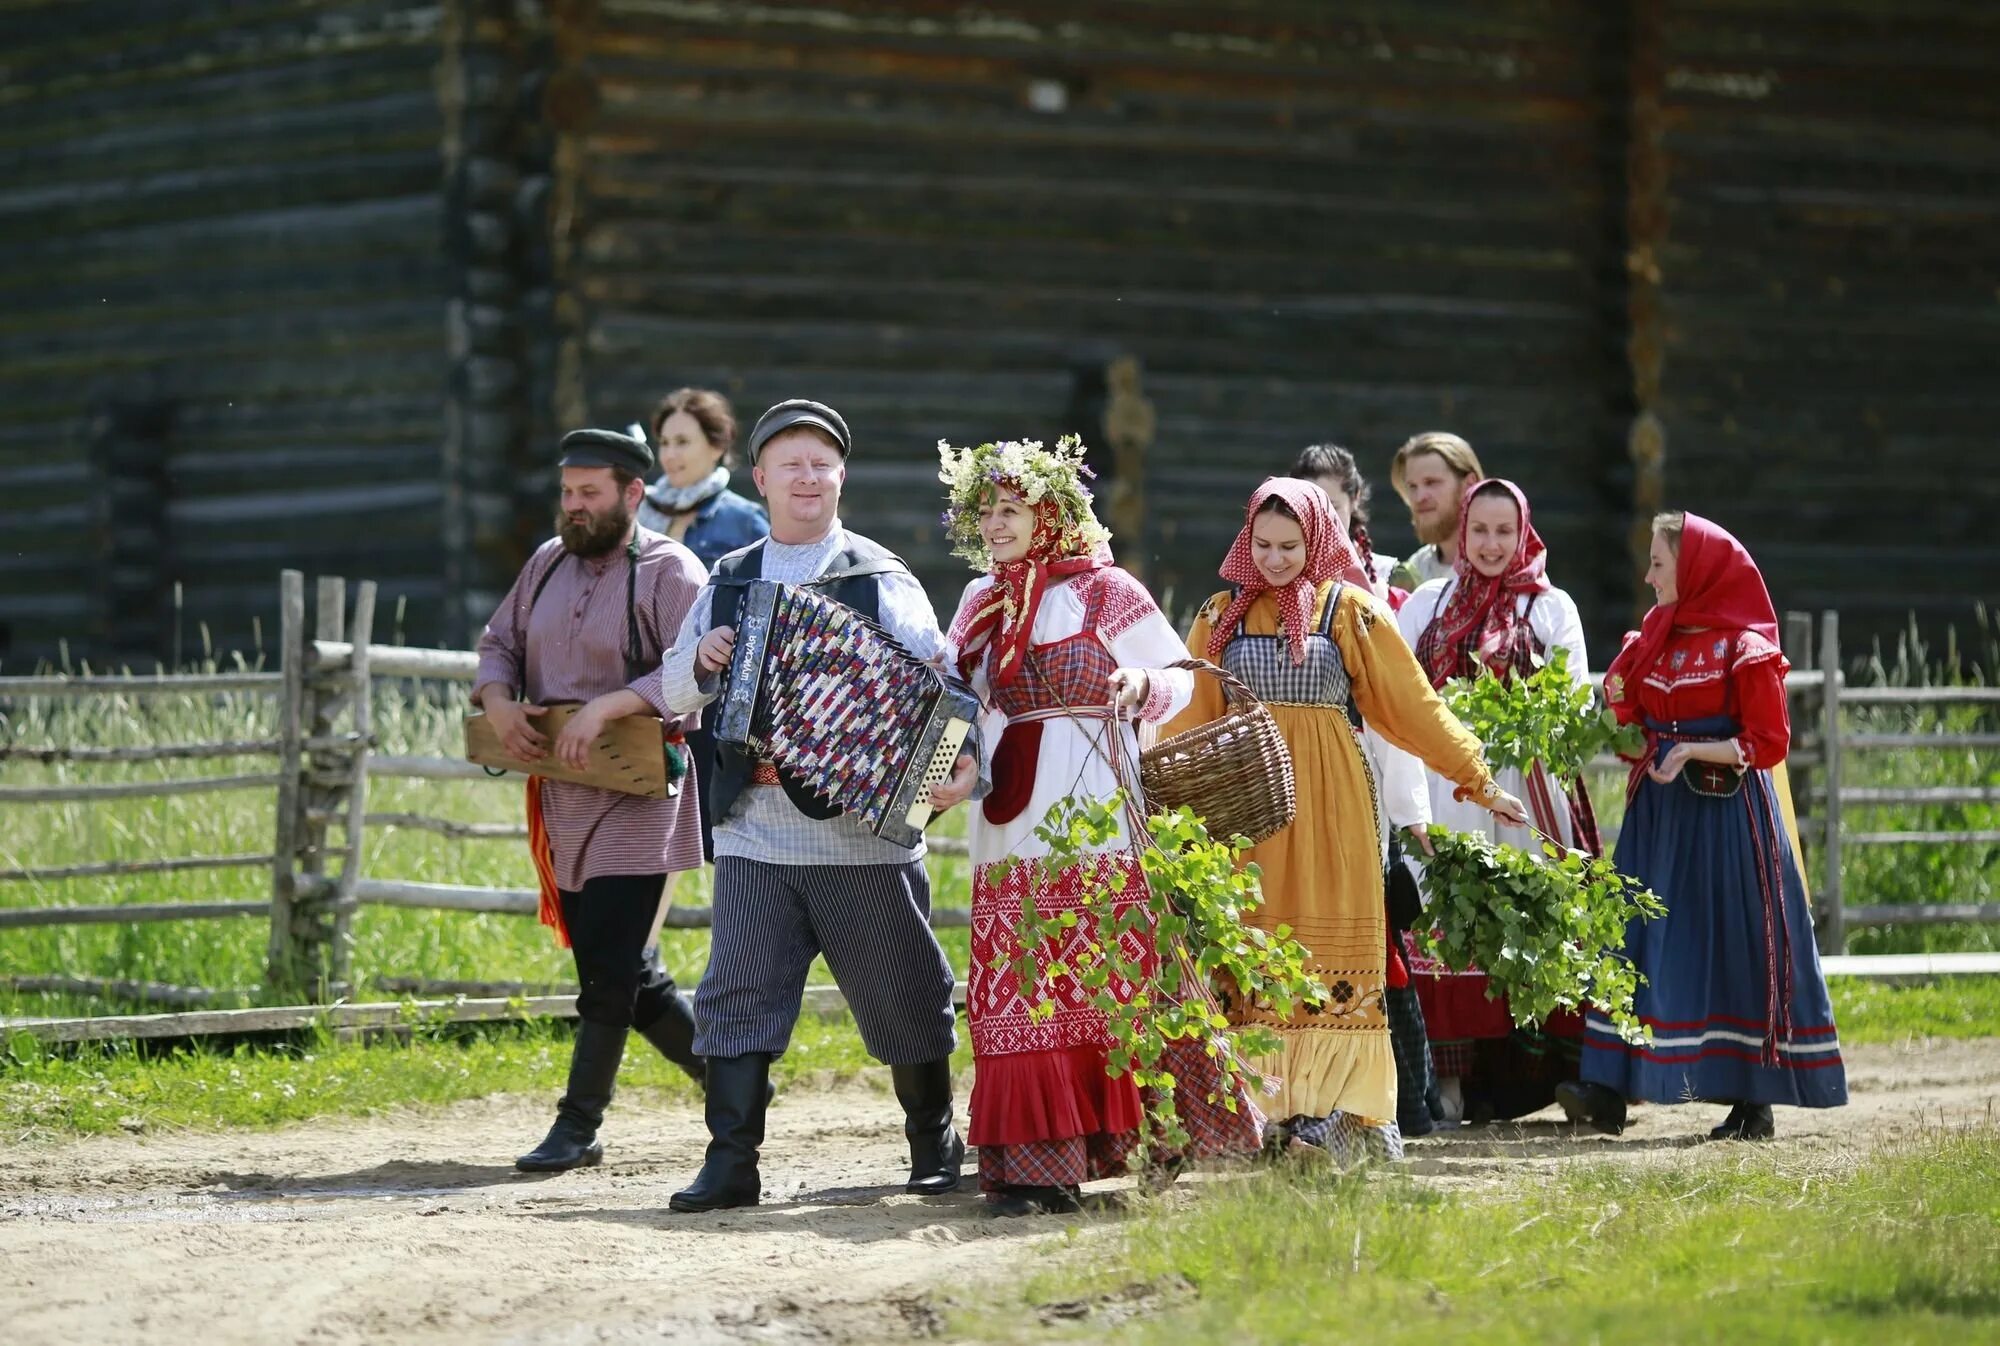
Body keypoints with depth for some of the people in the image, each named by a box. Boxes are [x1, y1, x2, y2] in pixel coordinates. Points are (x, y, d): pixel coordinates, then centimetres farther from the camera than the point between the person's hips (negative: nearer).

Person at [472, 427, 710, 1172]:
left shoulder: (668, 572, -9)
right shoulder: (549, 563, 13)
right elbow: (498, 643, 19)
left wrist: (606, 706, -28)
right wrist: (498, 701, -3)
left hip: (635, 795, -8)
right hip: (560, 797, 8)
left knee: (609, 967, -9)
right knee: (619, 970, 12)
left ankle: (578, 1125, -4)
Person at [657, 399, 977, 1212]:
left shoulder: (882, 582, 1)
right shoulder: (728, 585, 13)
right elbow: (673, 694, 16)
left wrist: (963, 758, -28)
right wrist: (700, 660, -7)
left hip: (863, 834, -3)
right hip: (753, 833, 3)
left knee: (904, 997, 7)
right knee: (738, 996, -5)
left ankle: (934, 1145, 23)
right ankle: (731, 1161, -4)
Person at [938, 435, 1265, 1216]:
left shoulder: (1104, 589, 1)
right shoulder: (983, 602, 15)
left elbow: (1181, 680, 2)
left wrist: (1141, 685, -19)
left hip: (1097, 809, -5)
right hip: (1014, 821, 5)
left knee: (1117, 978, -7)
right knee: (1021, 994, -2)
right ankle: (1036, 1164, -3)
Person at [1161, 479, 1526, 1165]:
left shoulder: (1348, 610, 3)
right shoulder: (1222, 616, 12)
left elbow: (1414, 703, 5)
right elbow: (1192, 716, 12)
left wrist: (1477, 778, 5)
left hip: (1330, 805, -3)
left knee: (1331, 945, -5)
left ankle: (1338, 1111, -5)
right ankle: (1270, 1108, -3)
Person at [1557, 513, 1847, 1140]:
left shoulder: (1743, 647, -7)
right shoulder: (1655, 641, 13)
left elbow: (1768, 742, -10)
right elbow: (1629, 725, 20)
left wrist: (1694, 751, -20)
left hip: (1727, 816, -6)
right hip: (1658, 813, 7)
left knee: (1736, 949, -2)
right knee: (1642, 943, -1)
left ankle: (1753, 1101, 4)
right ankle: (1609, 1092, -5)